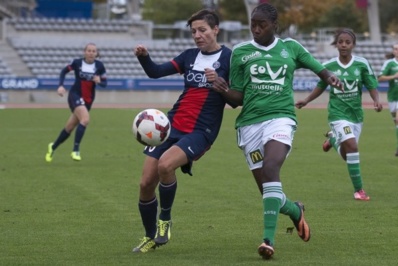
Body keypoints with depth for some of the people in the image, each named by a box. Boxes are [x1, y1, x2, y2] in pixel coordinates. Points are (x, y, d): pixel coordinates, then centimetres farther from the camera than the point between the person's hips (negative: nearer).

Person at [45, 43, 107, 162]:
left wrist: (99, 81, -22)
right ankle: (76, 150, -25)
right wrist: (61, 85, -10)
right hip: (75, 95, -4)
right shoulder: (77, 62, -9)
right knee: (85, 119, -30)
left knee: (69, 128, 12)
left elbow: (105, 83, 0)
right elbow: (64, 71, 3)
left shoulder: (99, 65, -4)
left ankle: (53, 147, 35)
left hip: (88, 100, 4)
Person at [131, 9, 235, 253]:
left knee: (165, 165, -31)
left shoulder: (228, 58, -3)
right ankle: (151, 237, 20)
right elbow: (156, 72, 5)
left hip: (201, 132, -5)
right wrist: (144, 57, -14)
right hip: (172, 124, 5)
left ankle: (164, 220, -6)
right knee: (146, 183, -2)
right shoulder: (190, 56, 11)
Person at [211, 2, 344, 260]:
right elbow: (237, 97, 8)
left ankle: (269, 239, -31)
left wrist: (330, 77, -6)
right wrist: (224, 90, -15)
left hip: (281, 117, -2)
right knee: (266, 188, 1)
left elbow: (317, 67, 17)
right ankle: (296, 211, 36)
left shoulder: (290, 47, 8)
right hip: (250, 122, 2)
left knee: (270, 169, -28)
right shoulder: (240, 52, 7)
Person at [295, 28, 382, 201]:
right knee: (351, 145, -23)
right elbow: (321, 86, 11)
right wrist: (306, 100, 5)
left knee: (347, 154, 9)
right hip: (338, 113, -3)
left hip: (356, 114, 3)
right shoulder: (329, 66, -5)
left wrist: (376, 101, -20)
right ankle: (358, 190, -14)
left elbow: (372, 86, -2)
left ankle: (333, 139, 44)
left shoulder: (362, 64, -6)